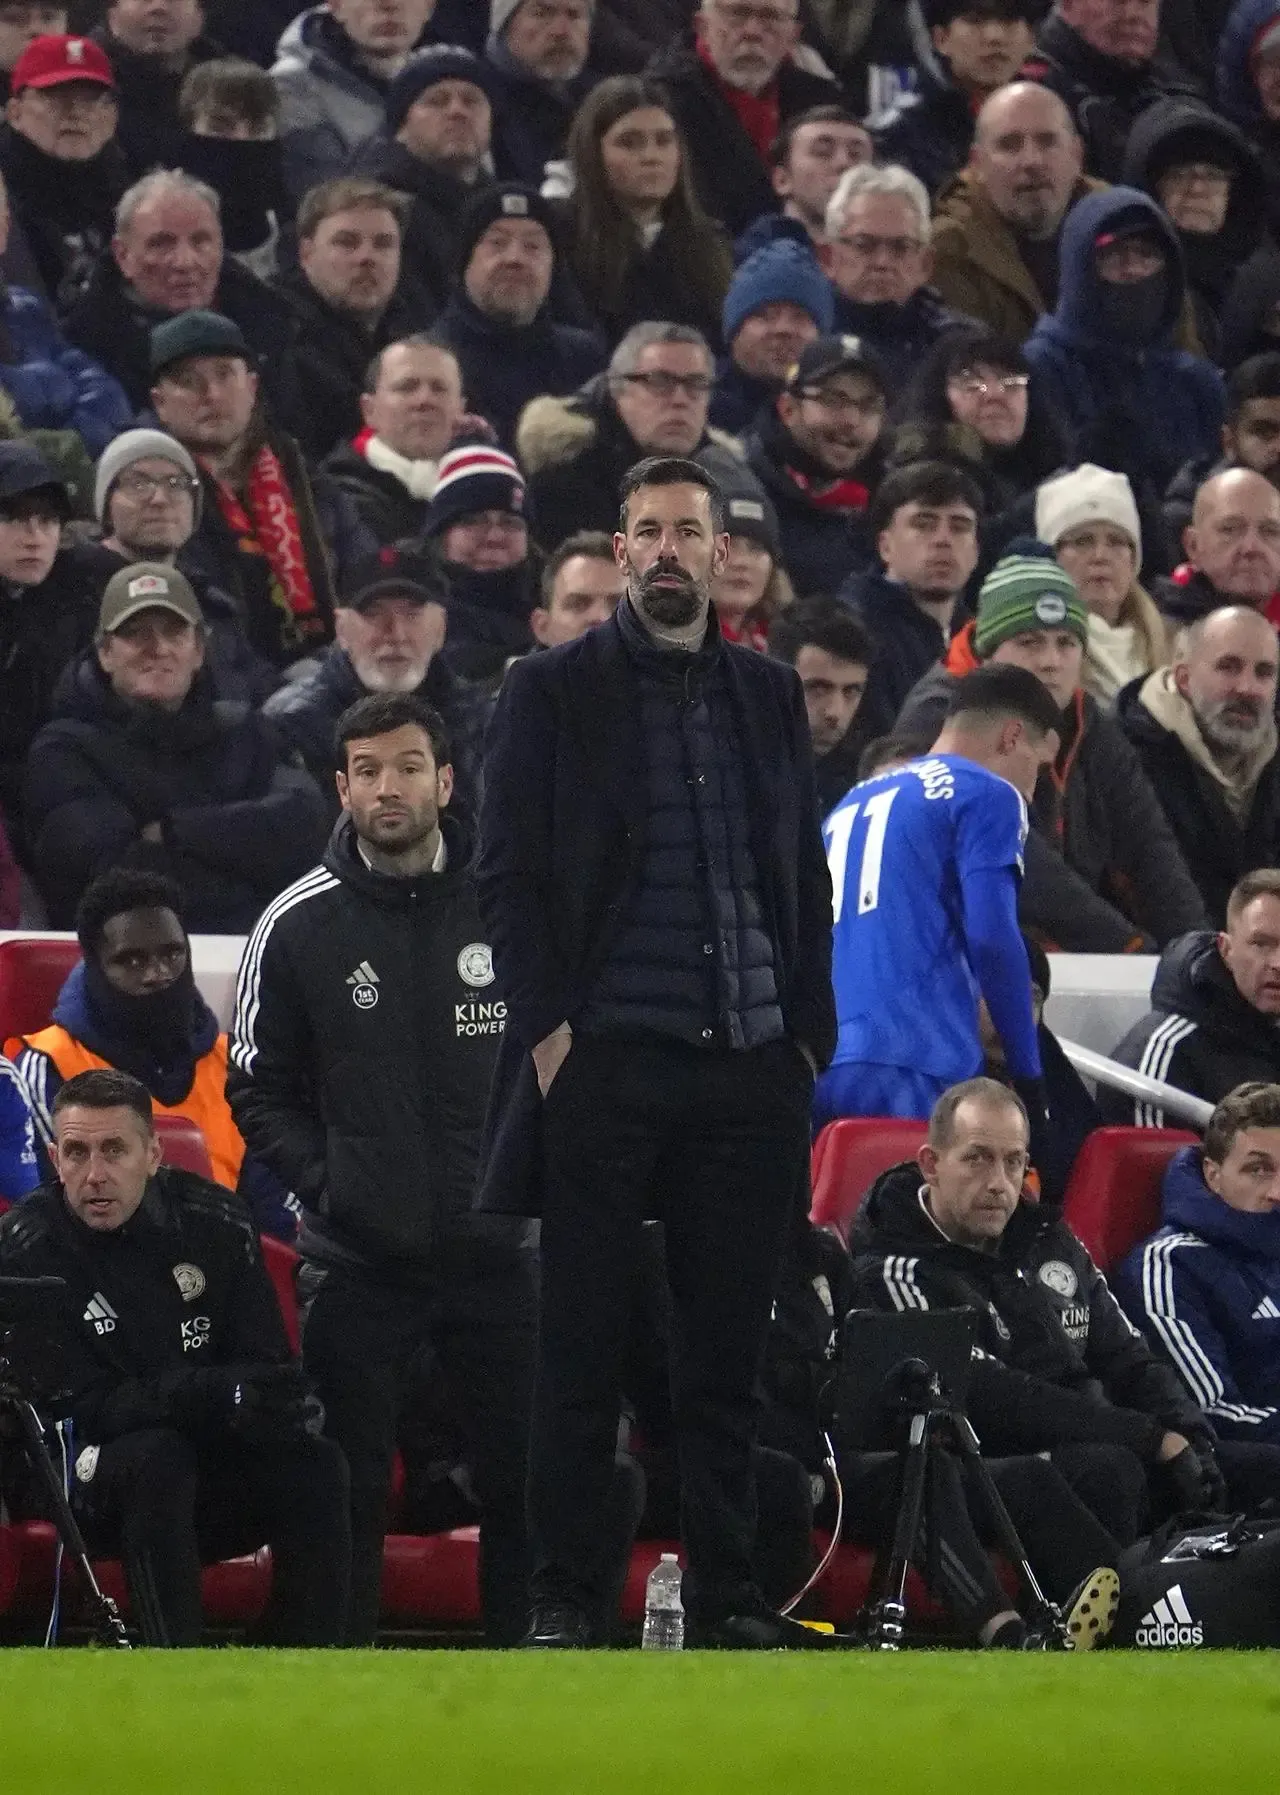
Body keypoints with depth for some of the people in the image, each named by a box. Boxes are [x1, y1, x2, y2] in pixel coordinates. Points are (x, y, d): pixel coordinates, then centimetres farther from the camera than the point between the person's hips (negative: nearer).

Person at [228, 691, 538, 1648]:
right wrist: (323, 1179, -7)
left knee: (523, 1475, 1)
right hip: (357, 1258, 0)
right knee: (346, 1488, 0)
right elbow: (258, 1091, 7)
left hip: (495, 1246, 1)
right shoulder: (299, 925, 2)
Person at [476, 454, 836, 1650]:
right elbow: (505, 872, 0)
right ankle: (563, 1593, 2)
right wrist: (546, 1023, -9)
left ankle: (723, 1589, 8)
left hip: (749, 1066, 3)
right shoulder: (550, 691, 4)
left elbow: (807, 877, 17)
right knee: (581, 1349, -1)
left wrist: (808, 1027, 7)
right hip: (606, 1059, -3)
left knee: (727, 1347, 4)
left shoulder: (769, 696, 14)